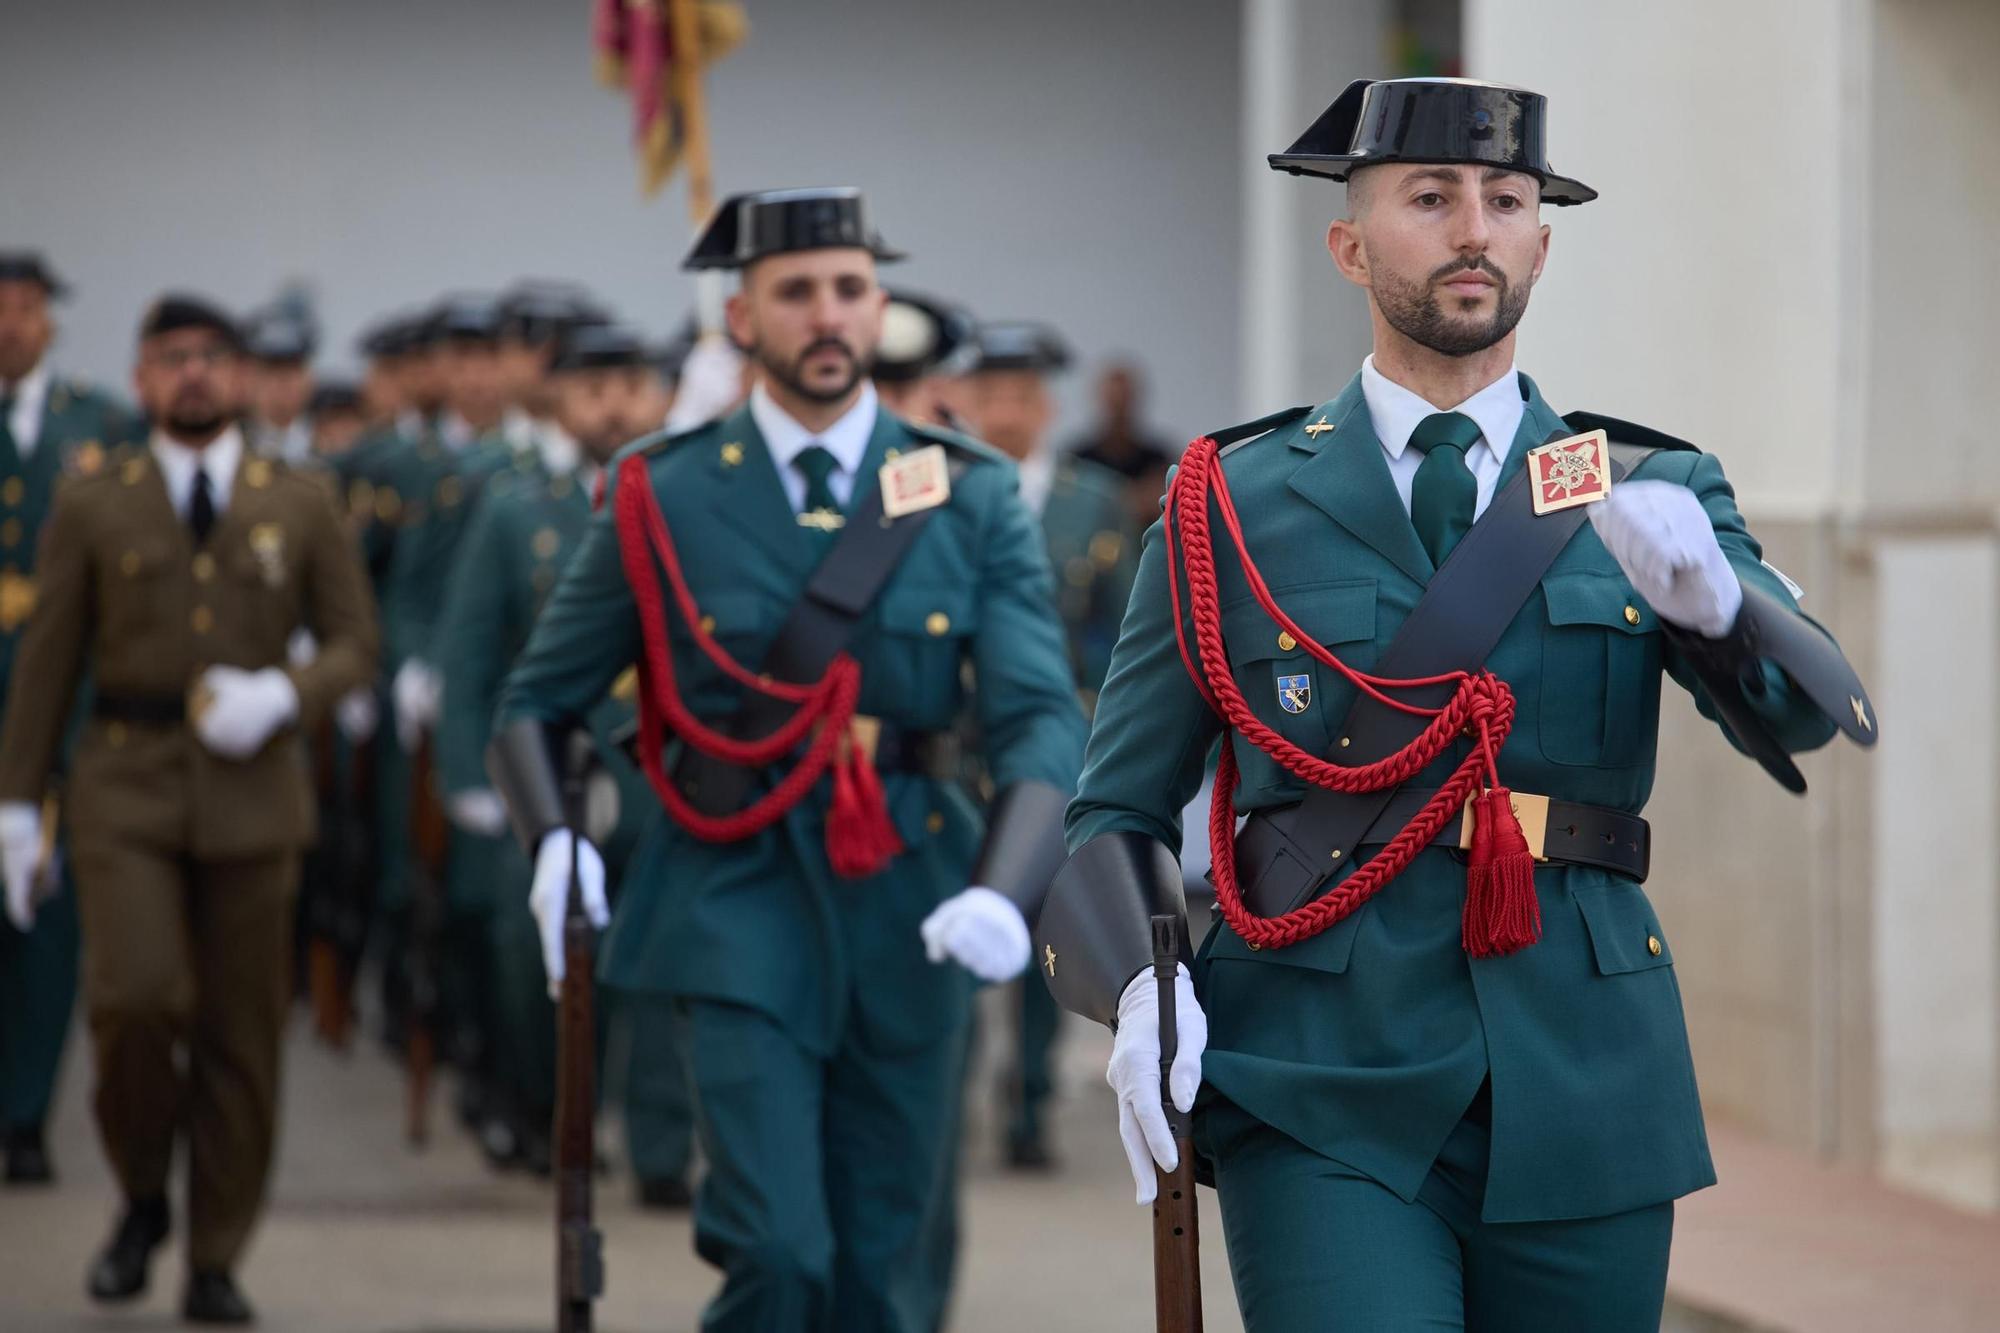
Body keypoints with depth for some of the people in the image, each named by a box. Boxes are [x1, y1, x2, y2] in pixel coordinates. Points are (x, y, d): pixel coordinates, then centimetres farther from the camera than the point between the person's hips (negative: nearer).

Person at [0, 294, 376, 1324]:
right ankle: (142, 1197, 9)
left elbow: (355, 642, 8)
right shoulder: (91, 508, 6)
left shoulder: (300, 509, 8)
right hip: (125, 787, -1)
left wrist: (282, 696, -12)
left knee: (240, 1034, 2)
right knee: (135, 998, -18)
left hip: (251, 791, 1)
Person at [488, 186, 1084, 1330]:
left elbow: (1042, 718, -6)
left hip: (913, 920, 2)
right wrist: (554, 840, -13)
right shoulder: (666, 497, 1)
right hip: (742, 908, -2)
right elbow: (536, 703, 8)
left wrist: (1003, 891, -25)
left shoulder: (974, 497, 3)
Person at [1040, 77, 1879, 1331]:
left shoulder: (1653, 497, 8)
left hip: (1583, 1099, 2)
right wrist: (1140, 993, -12)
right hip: (1327, 1115, -2)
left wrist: (1707, 592, -29)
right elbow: (1117, 814, 8)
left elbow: (1808, 711, -8)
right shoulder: (1233, 509, 6)